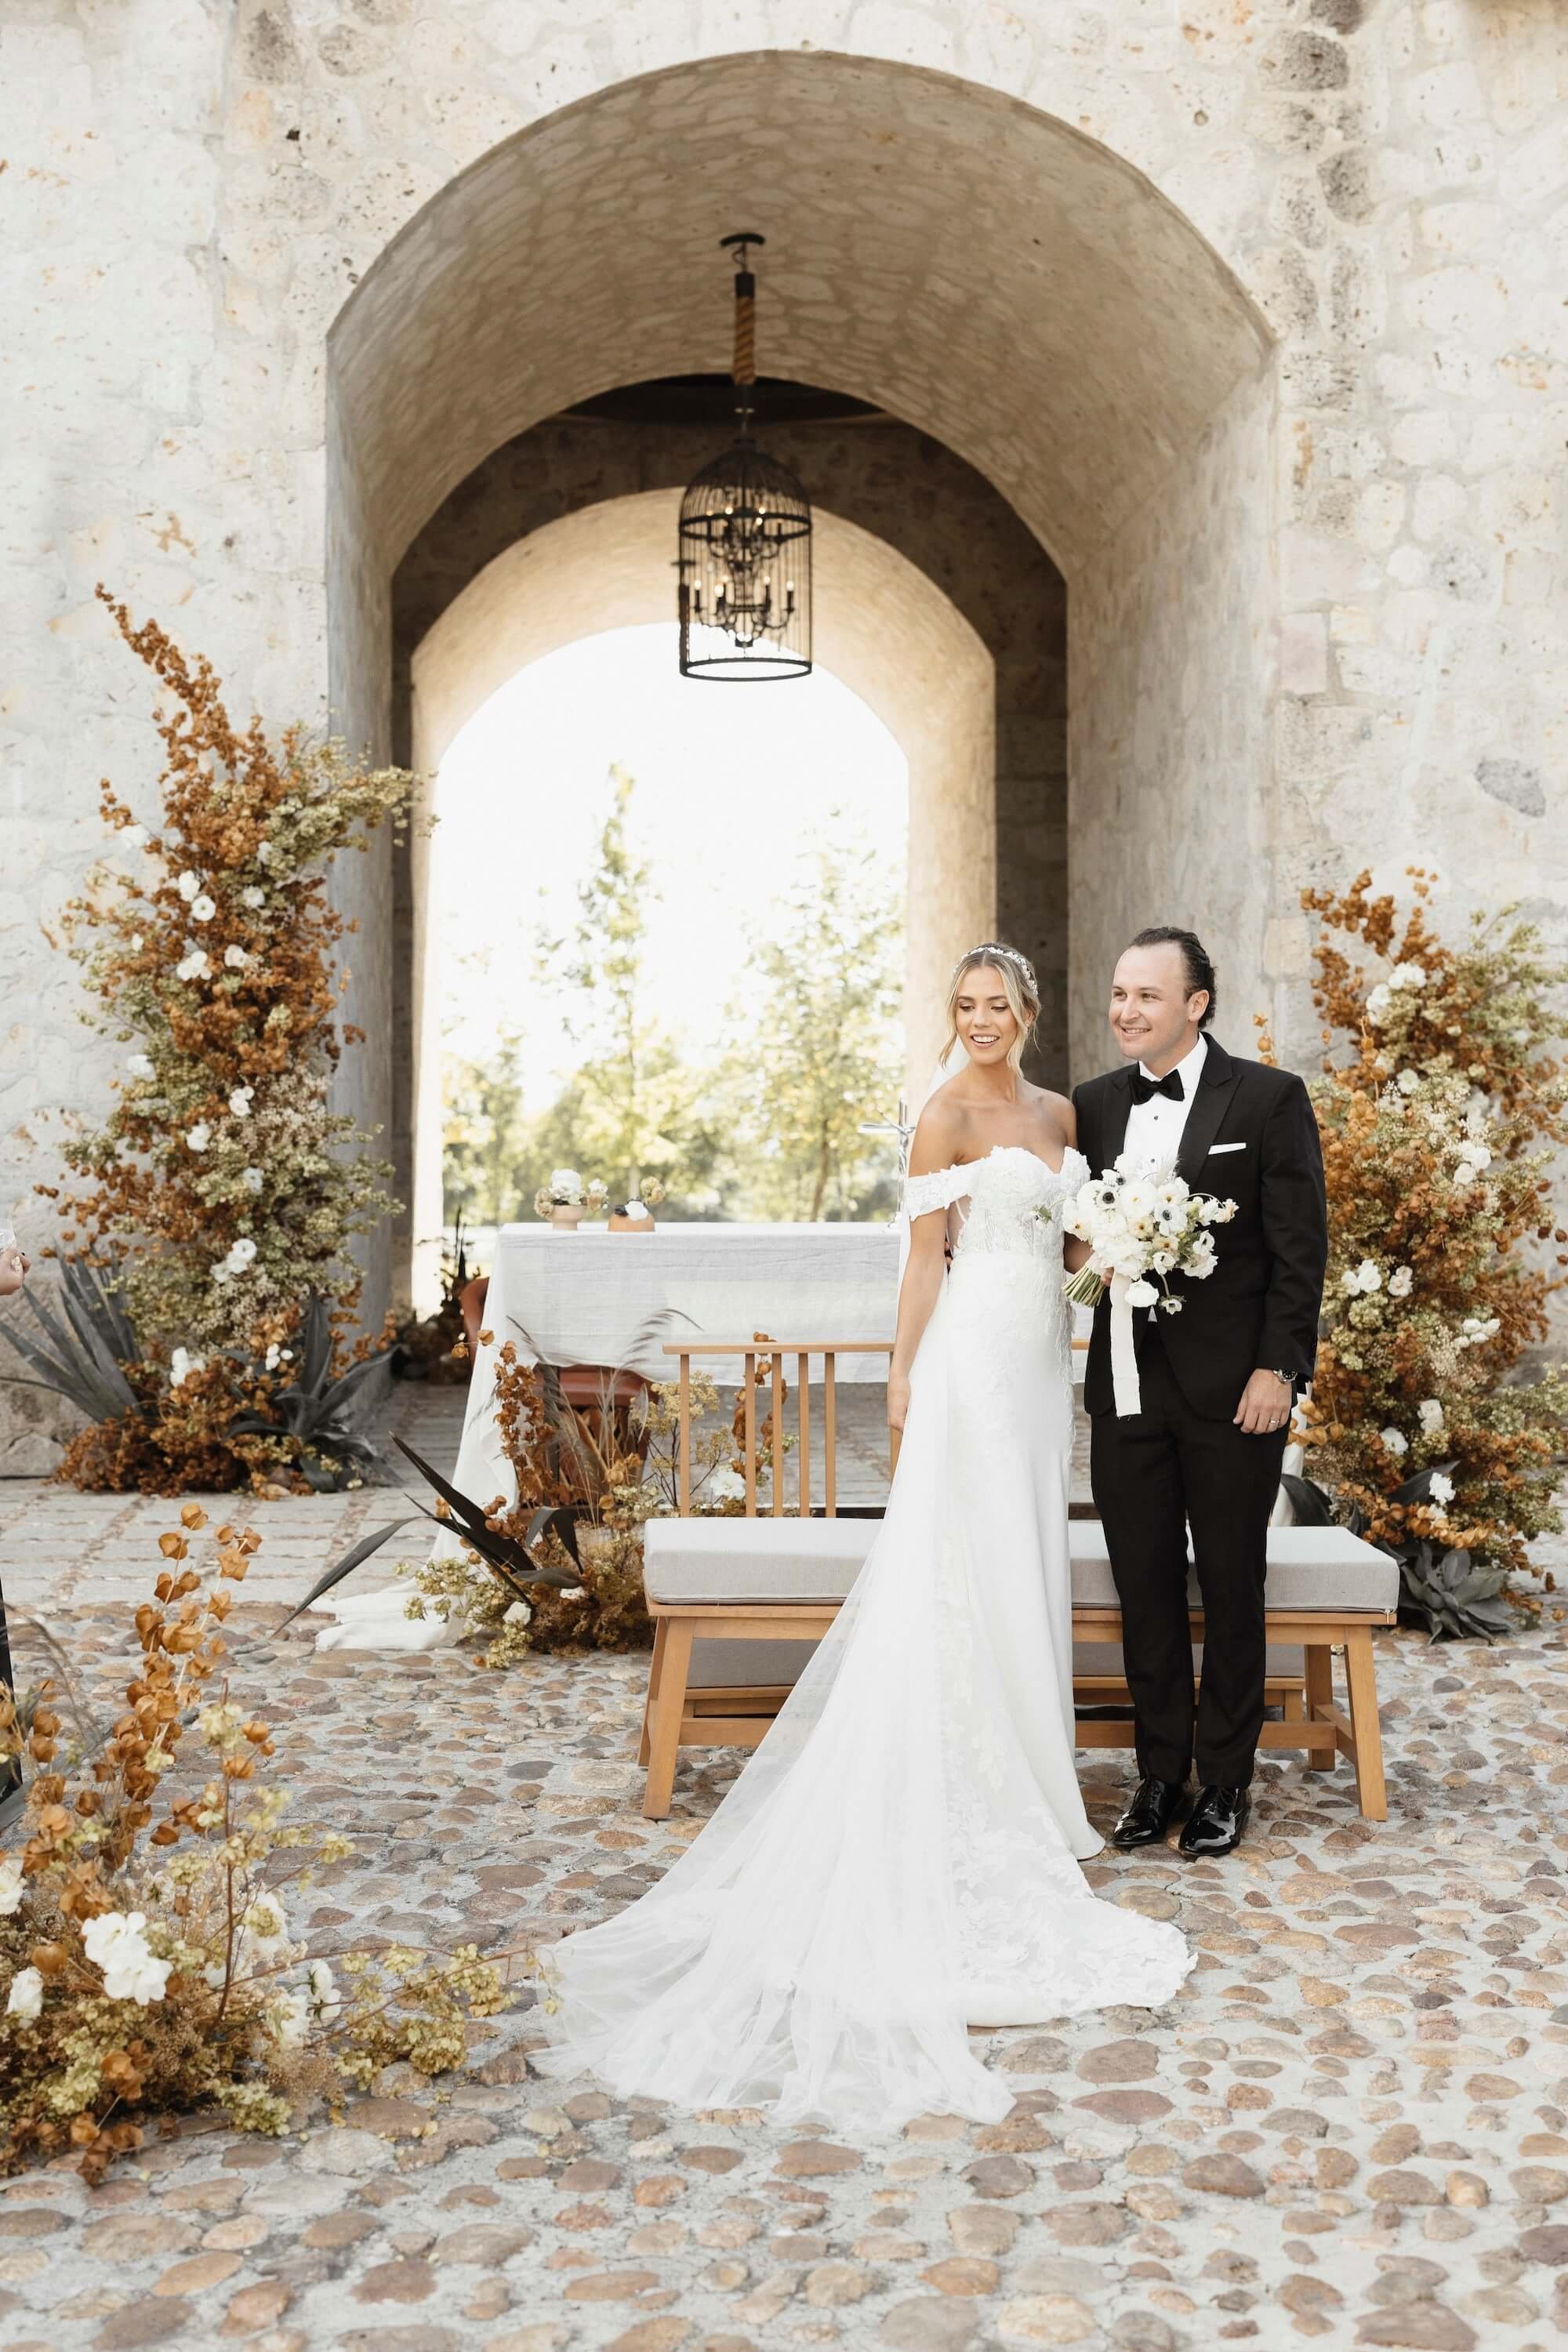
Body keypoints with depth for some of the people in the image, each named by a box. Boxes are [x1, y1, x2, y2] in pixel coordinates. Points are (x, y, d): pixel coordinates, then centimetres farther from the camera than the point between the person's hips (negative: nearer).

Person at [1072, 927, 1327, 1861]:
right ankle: (1160, 1774, 23)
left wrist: (1278, 1369, -12)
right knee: (1145, 1589, 10)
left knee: (1232, 1590, 9)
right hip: (1128, 1387, 4)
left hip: (1232, 1389, -4)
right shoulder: (1094, 1104, 7)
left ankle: (1225, 1782, 22)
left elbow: (1301, 1248, -7)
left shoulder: (1269, 1098, -5)